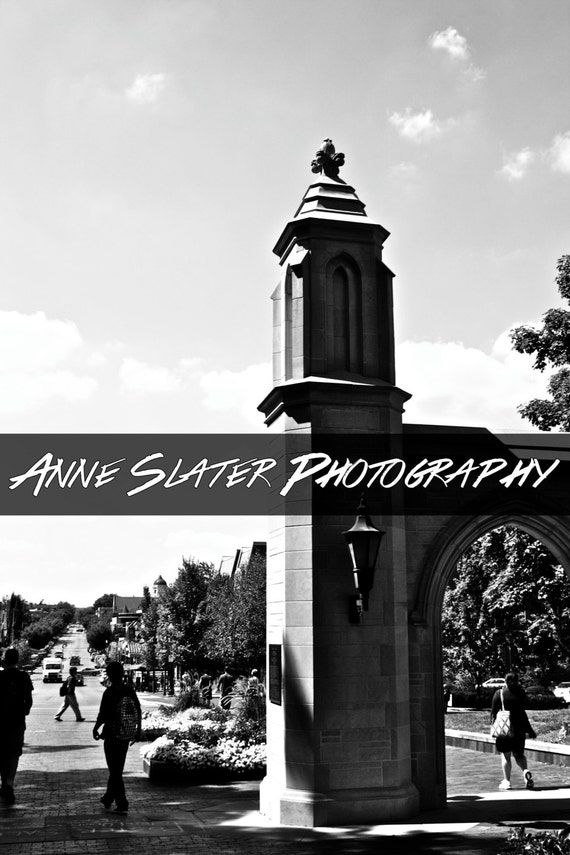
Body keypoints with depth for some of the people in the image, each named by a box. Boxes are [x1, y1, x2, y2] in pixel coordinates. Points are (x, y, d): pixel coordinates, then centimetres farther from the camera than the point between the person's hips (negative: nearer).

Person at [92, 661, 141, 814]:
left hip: (112, 735, -6)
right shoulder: (130, 691, -1)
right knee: (117, 768, 20)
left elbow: (102, 716, -16)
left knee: (115, 771, 2)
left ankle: (122, 805, 0)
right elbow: (138, 713, 3)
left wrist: (95, 729, 1)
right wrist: (138, 731, 13)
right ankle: (108, 799, 34)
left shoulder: (109, 692, -16)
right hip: (127, 735, 6)